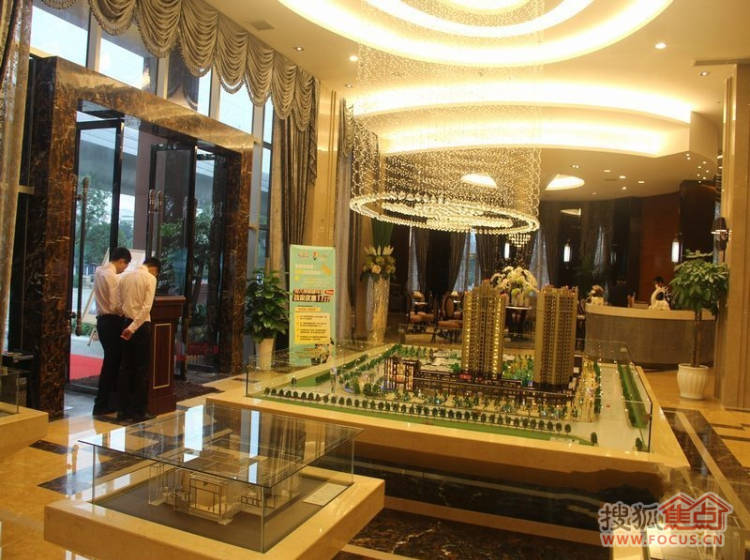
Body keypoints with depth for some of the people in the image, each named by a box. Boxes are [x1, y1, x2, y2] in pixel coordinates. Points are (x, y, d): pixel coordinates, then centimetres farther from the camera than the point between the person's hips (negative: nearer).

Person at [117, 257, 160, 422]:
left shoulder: (125, 277, 10)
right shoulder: (150, 278, -8)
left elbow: (120, 302, 8)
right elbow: (147, 307, -18)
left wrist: (129, 325, 12)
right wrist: (134, 327, -17)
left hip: (126, 324, 6)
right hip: (141, 325, -6)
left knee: (125, 367, 11)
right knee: (142, 369, 2)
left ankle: (124, 409, 16)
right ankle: (139, 411, 7)